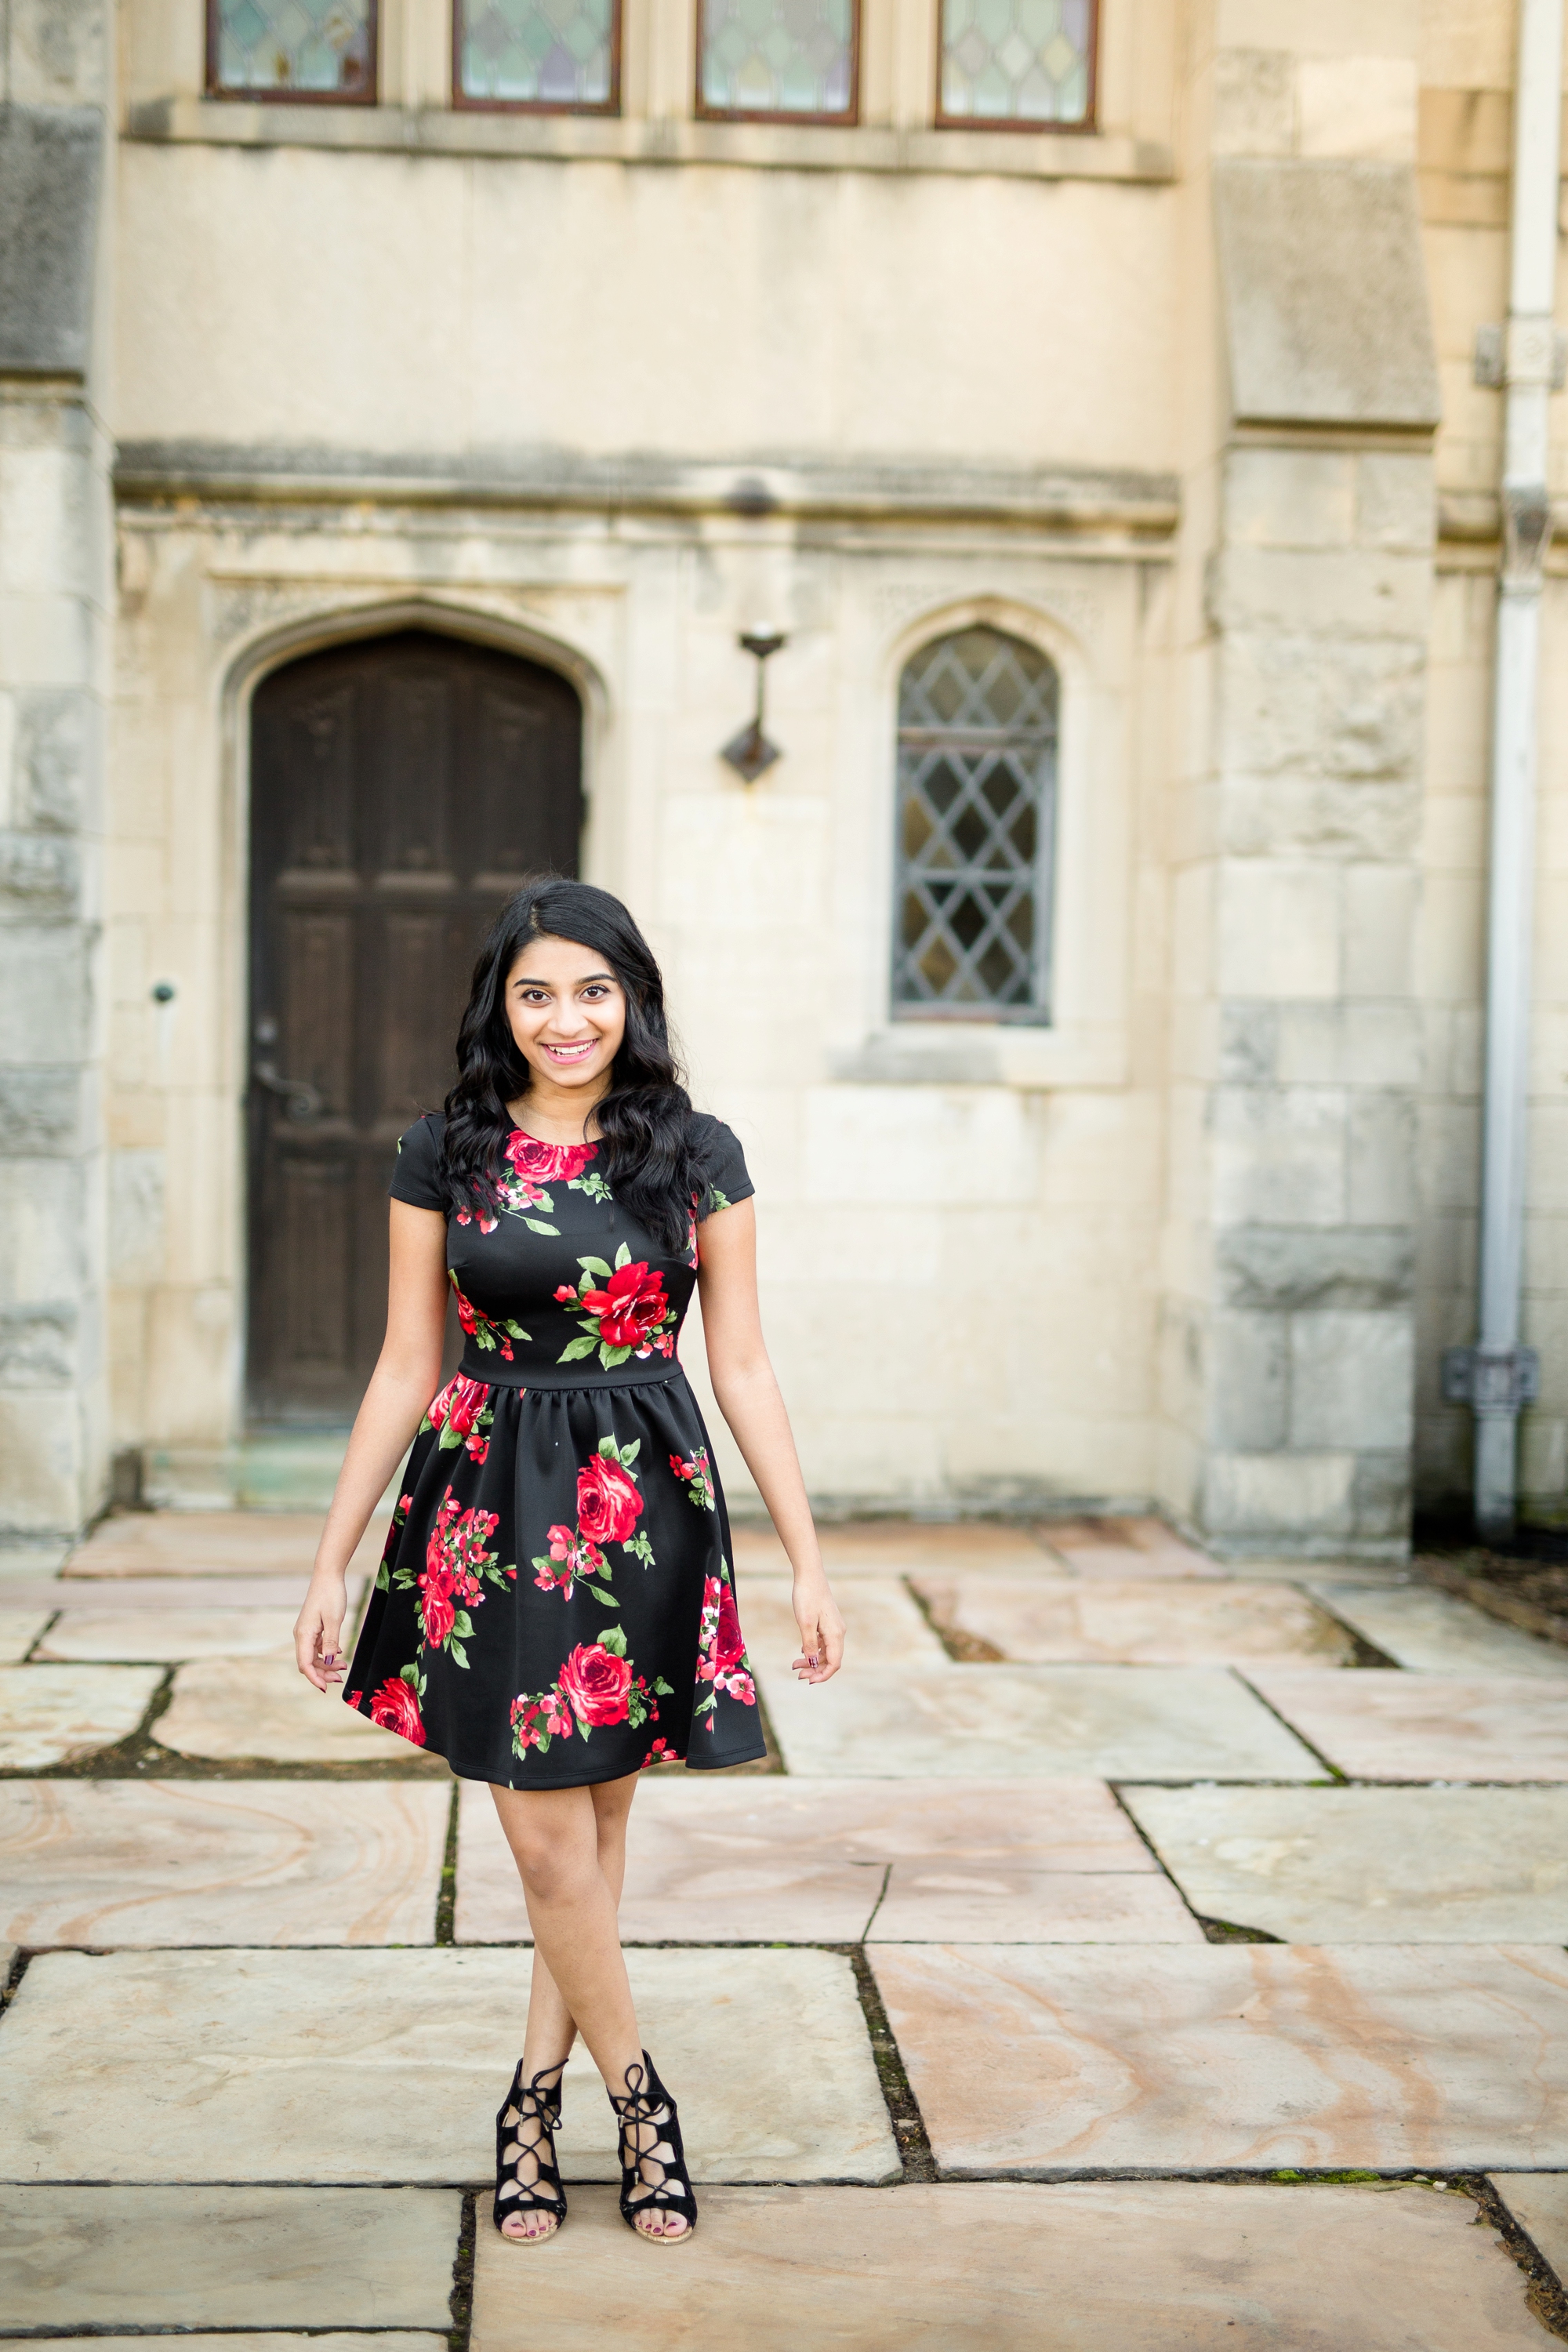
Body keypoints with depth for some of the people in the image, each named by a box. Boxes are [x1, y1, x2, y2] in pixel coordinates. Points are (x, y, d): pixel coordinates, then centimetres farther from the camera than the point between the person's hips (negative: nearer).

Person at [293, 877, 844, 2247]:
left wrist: (810, 1564, 1)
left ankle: (537, 2098, 26)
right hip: (493, 1502, 0)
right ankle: (640, 2103, 18)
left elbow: (744, 1369, 3)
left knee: (590, 1831, 9)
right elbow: (407, 1372, 5)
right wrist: (332, 1561, 4)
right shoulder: (445, 1156, 1)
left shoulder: (697, 1156, 1)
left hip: (646, 1507, 0)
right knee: (551, 1839, -1)